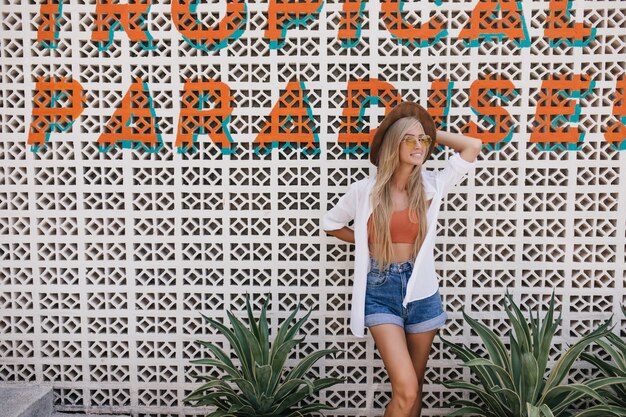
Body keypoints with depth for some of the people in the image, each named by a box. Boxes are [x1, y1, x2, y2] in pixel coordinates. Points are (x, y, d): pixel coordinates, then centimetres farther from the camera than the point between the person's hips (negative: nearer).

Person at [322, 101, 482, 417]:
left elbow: (473, 146, -3)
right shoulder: (364, 190, -6)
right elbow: (330, 225, 9)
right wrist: (367, 242, 5)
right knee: (405, 390, -11)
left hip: (421, 291, 3)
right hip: (381, 291, -3)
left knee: (413, 388, 15)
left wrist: (430, 133, 2)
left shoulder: (431, 186, -1)